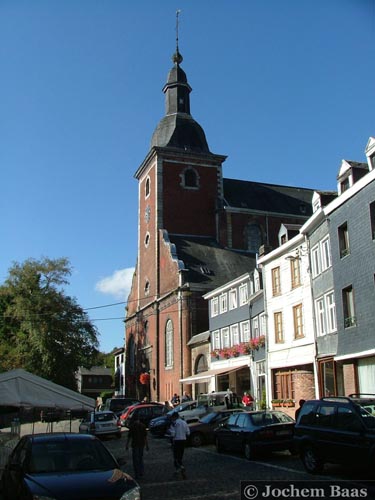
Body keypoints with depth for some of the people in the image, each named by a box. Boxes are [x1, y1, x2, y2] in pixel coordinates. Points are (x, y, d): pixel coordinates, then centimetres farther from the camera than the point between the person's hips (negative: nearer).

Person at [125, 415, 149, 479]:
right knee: (140, 458, 21)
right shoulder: (143, 425, 1)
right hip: (142, 444, 4)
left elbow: (129, 436, -7)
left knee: (135, 460, 2)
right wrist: (146, 445, 7)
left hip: (135, 444, -4)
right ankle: (142, 472, 20)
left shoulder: (132, 426, -8)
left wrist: (127, 445, 0)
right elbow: (145, 436, 2)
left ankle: (137, 475, 2)